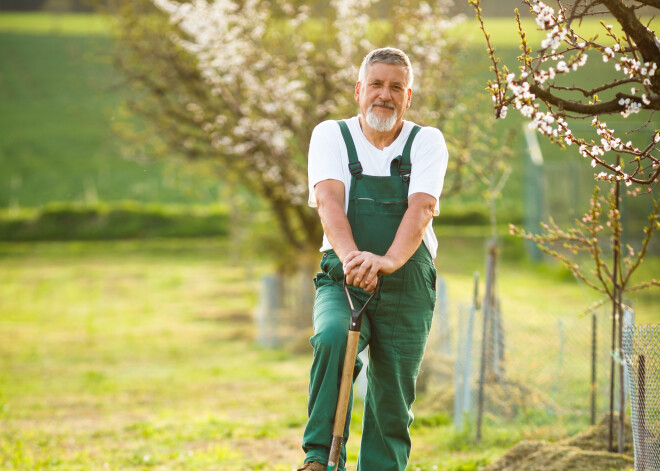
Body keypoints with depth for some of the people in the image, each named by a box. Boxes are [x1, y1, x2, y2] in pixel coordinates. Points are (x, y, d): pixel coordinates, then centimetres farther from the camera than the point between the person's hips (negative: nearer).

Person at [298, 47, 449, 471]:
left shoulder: (427, 142, 2)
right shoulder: (331, 136, 3)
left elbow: (422, 207, -14)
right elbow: (329, 199, -13)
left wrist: (388, 260, -33)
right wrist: (351, 255, -34)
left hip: (406, 290, 1)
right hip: (343, 283, -1)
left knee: (392, 402, -2)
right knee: (333, 337, -31)